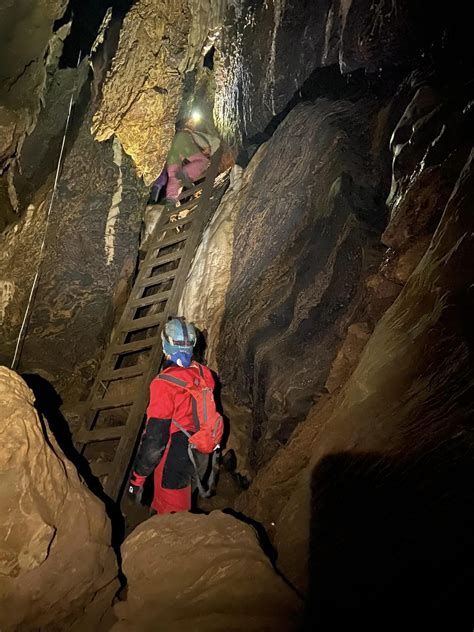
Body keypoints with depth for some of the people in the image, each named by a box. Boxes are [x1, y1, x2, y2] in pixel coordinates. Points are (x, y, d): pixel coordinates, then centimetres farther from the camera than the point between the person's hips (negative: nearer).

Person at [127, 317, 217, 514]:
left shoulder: (165, 383, -27)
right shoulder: (204, 374, -5)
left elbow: (154, 437, -24)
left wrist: (137, 477, -13)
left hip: (173, 460, -7)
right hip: (197, 457, 7)